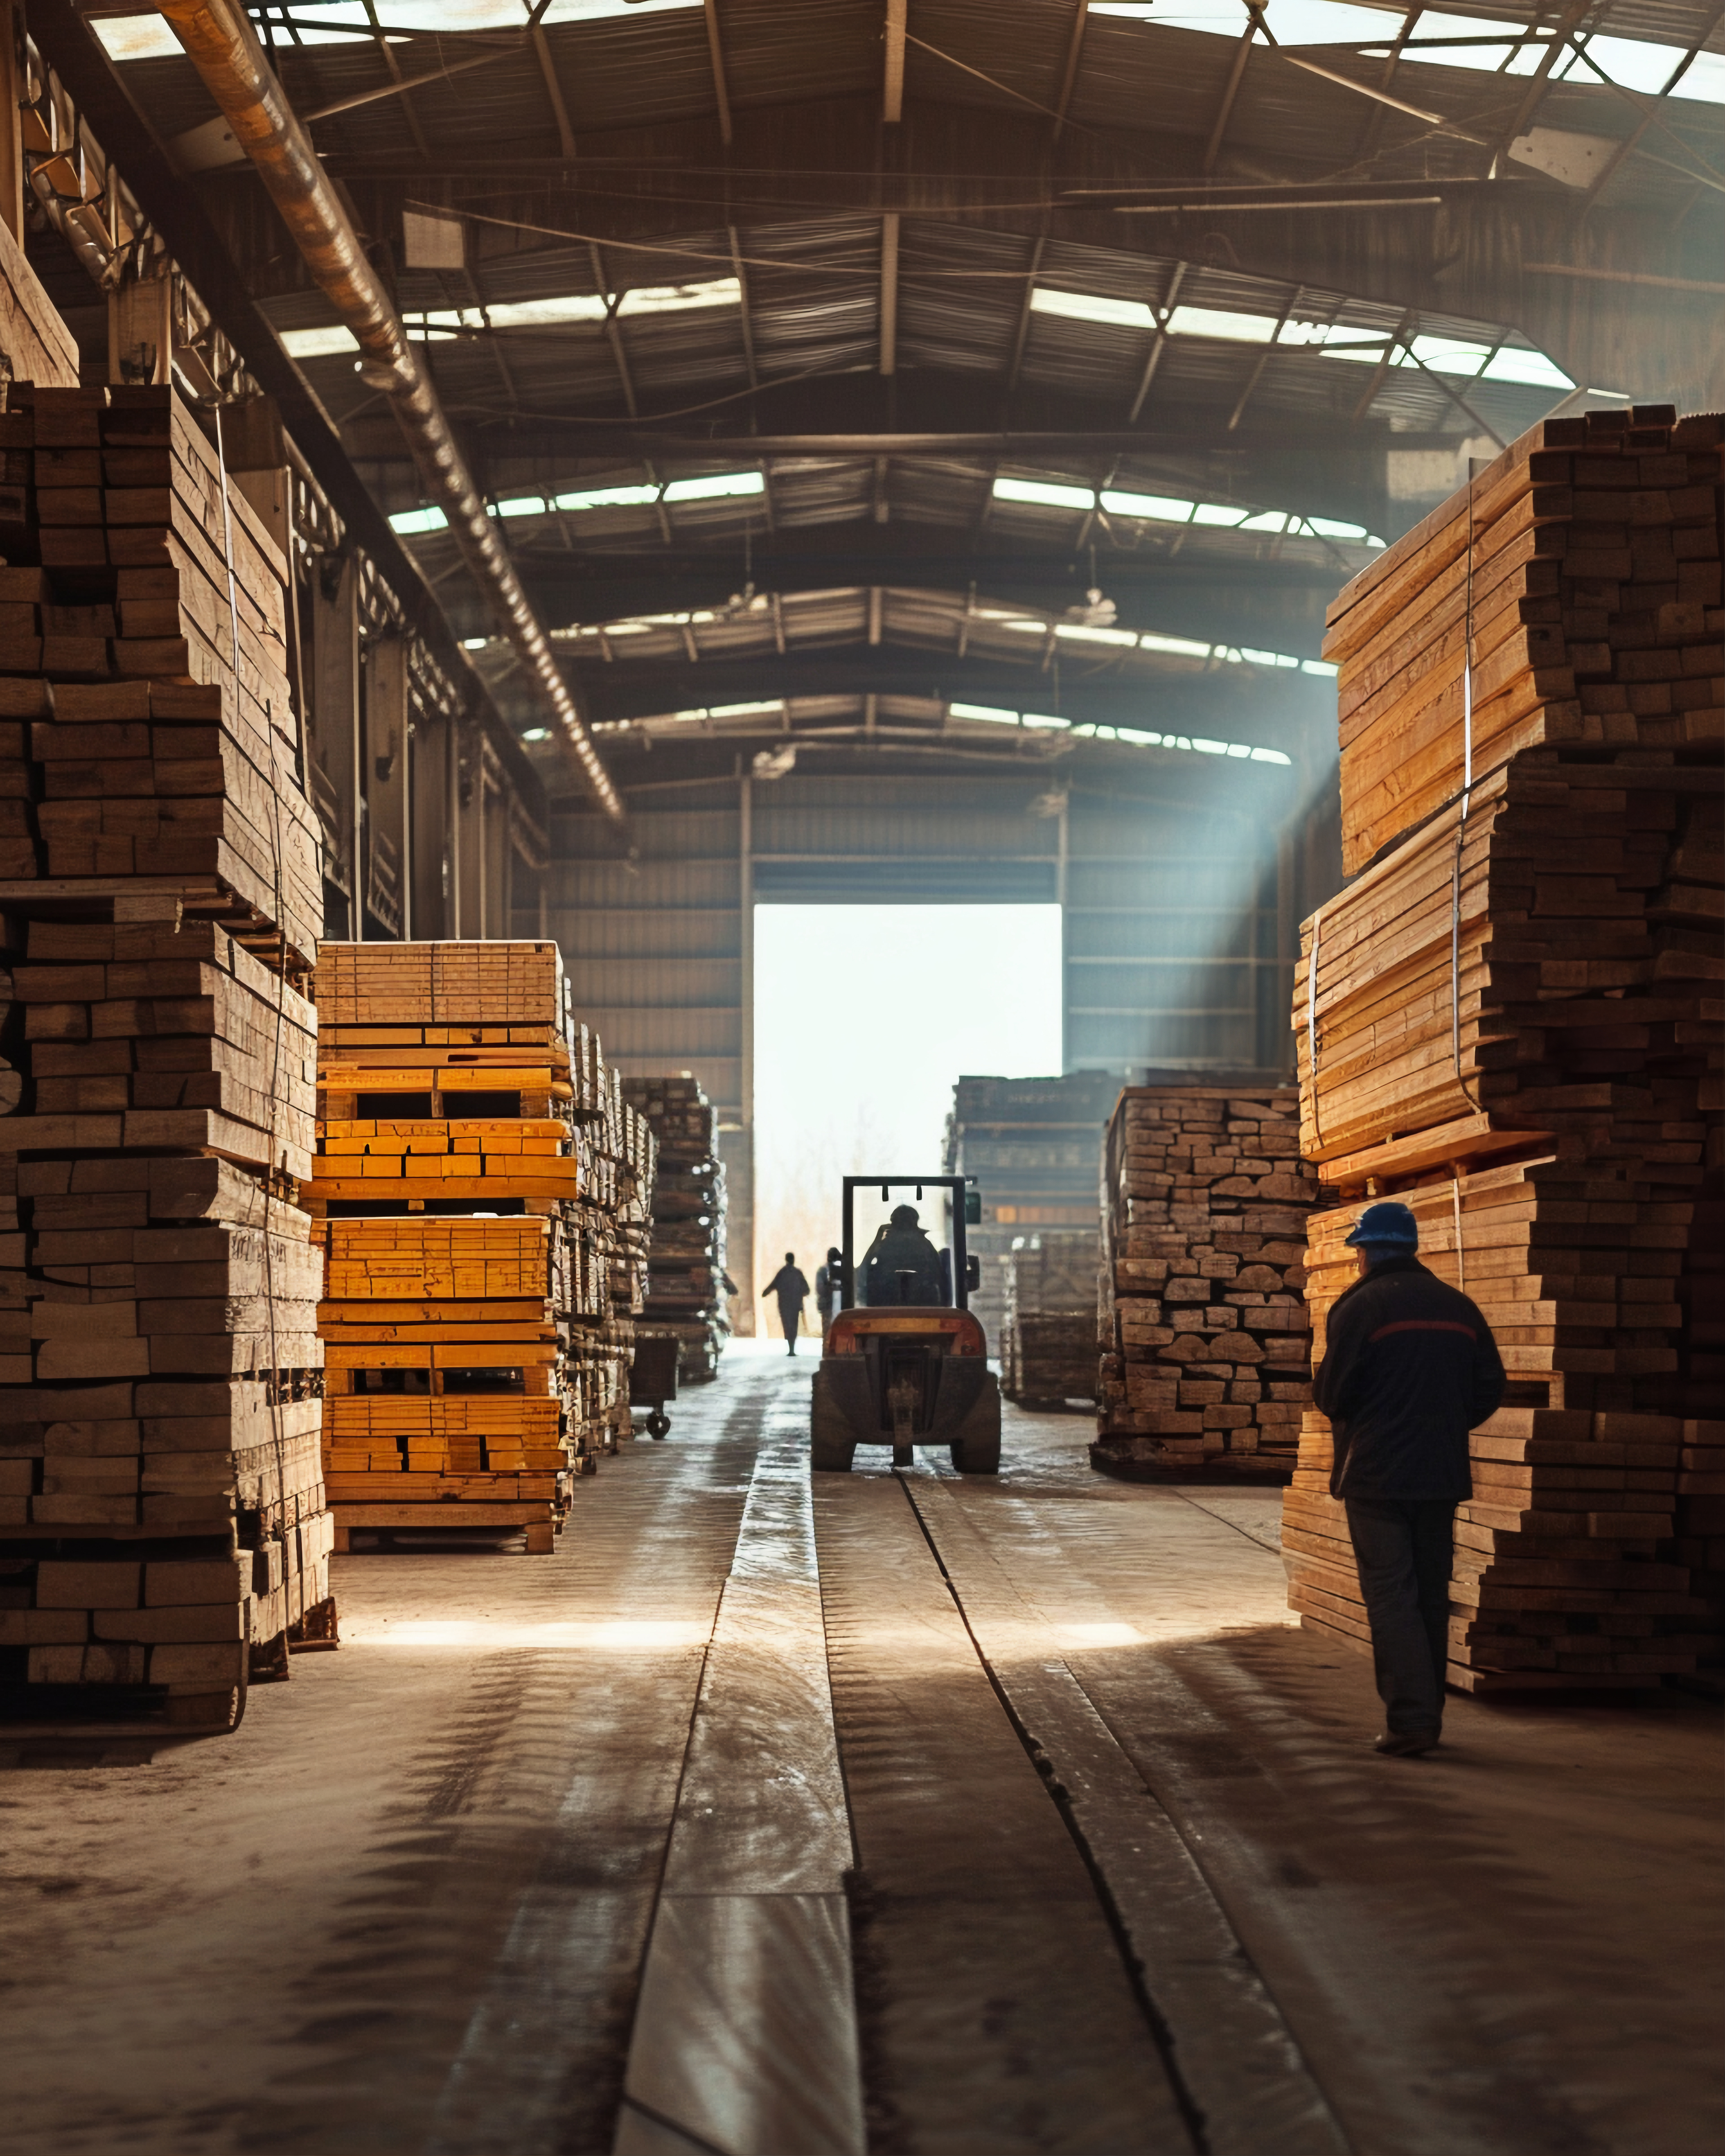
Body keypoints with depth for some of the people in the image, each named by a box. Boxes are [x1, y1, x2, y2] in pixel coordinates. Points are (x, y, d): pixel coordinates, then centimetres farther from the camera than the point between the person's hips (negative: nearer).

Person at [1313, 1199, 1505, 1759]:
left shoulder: (1360, 1307, -9)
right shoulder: (1459, 1308, 9)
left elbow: (1332, 1392, -11)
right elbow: (1489, 1389, 9)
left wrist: (1342, 1414, 11)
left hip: (1376, 1475, -5)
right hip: (1441, 1474, 5)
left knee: (1390, 1593, -4)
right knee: (1431, 1593, 13)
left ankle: (1411, 1718, -10)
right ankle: (1427, 1716, 18)